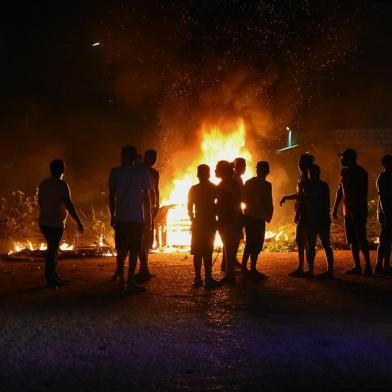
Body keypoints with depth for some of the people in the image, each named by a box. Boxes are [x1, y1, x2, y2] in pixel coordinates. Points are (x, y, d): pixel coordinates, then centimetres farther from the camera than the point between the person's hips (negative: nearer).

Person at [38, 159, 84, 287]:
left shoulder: (43, 184, 10)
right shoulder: (62, 185, -13)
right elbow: (69, 205, -19)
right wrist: (78, 222, -16)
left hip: (44, 222, 8)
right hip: (56, 223, -8)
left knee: (53, 248, 17)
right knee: (52, 250, -3)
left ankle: (53, 276, 22)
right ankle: (50, 279, 0)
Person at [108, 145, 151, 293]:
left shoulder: (115, 172, 3)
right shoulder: (142, 172, 0)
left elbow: (111, 196, 4)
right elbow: (146, 196, 1)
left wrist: (112, 216, 12)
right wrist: (148, 216, 8)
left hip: (120, 217, 2)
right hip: (137, 217, -2)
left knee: (122, 248, 16)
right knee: (134, 249, -2)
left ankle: (120, 273, 21)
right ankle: (130, 282, -5)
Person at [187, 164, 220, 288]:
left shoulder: (193, 189, 3)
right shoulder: (213, 188, -4)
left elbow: (189, 208, 3)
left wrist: (193, 220, 13)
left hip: (198, 223, 3)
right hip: (210, 223, -3)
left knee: (198, 252, 6)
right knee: (207, 252, -6)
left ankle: (198, 279, 3)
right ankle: (208, 279, -10)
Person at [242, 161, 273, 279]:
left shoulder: (248, 183, 6)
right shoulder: (266, 185, -14)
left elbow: (244, 198, 13)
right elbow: (268, 203, -14)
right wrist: (269, 215, 3)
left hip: (248, 216, 7)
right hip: (259, 218, -7)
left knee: (250, 243, 18)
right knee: (256, 244, -2)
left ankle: (244, 267, 23)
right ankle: (253, 270, -2)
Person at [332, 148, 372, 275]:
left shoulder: (360, 172, -9)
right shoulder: (344, 172, 15)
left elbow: (363, 192, -16)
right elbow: (340, 190, 22)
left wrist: (359, 209, -23)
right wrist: (335, 208, 20)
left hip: (359, 211, -8)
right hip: (348, 211, 8)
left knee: (361, 238, -11)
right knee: (352, 239, 8)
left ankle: (368, 266, -9)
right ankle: (357, 266, 12)